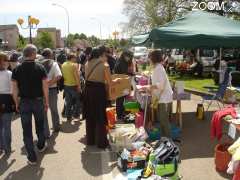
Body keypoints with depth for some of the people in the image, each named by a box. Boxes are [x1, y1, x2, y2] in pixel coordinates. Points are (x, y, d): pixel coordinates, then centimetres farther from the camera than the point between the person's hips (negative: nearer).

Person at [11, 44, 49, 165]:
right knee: (40, 125, 22)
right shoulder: (40, 68, -9)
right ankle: (41, 146, 43)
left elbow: (14, 89, -5)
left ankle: (32, 157, 12)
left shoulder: (17, 69, -6)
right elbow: (45, 87, -9)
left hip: (24, 102, 0)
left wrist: (17, 104, 6)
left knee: (27, 130, 7)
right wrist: (46, 101, 1)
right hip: (38, 101, 0)